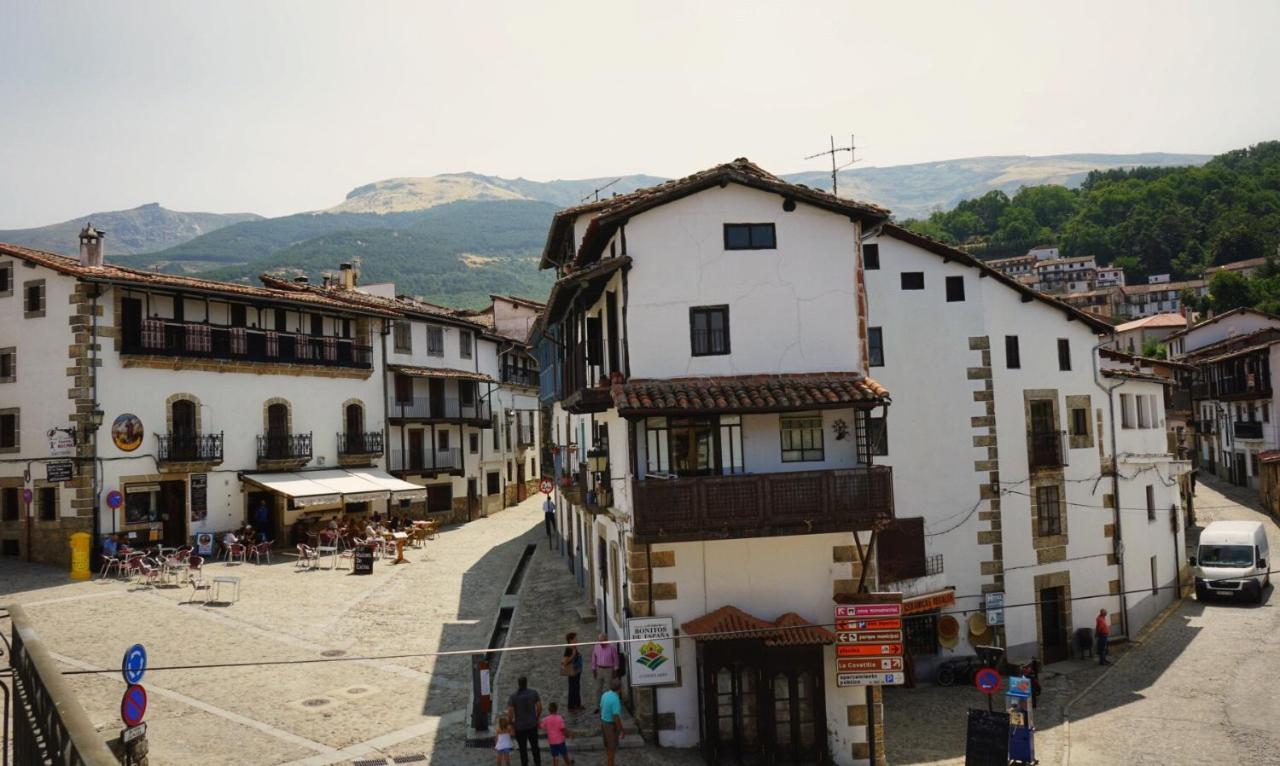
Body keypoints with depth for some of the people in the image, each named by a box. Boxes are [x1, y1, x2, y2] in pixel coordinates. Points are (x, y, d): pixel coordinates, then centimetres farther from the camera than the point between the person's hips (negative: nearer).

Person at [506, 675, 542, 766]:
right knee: (535, 746, 20)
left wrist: (511, 723, 1)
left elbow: (510, 713, -18)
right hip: (532, 725, 3)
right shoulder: (534, 693, -8)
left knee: (522, 749, 12)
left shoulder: (513, 697, -16)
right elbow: (539, 707, -3)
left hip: (520, 727, -3)